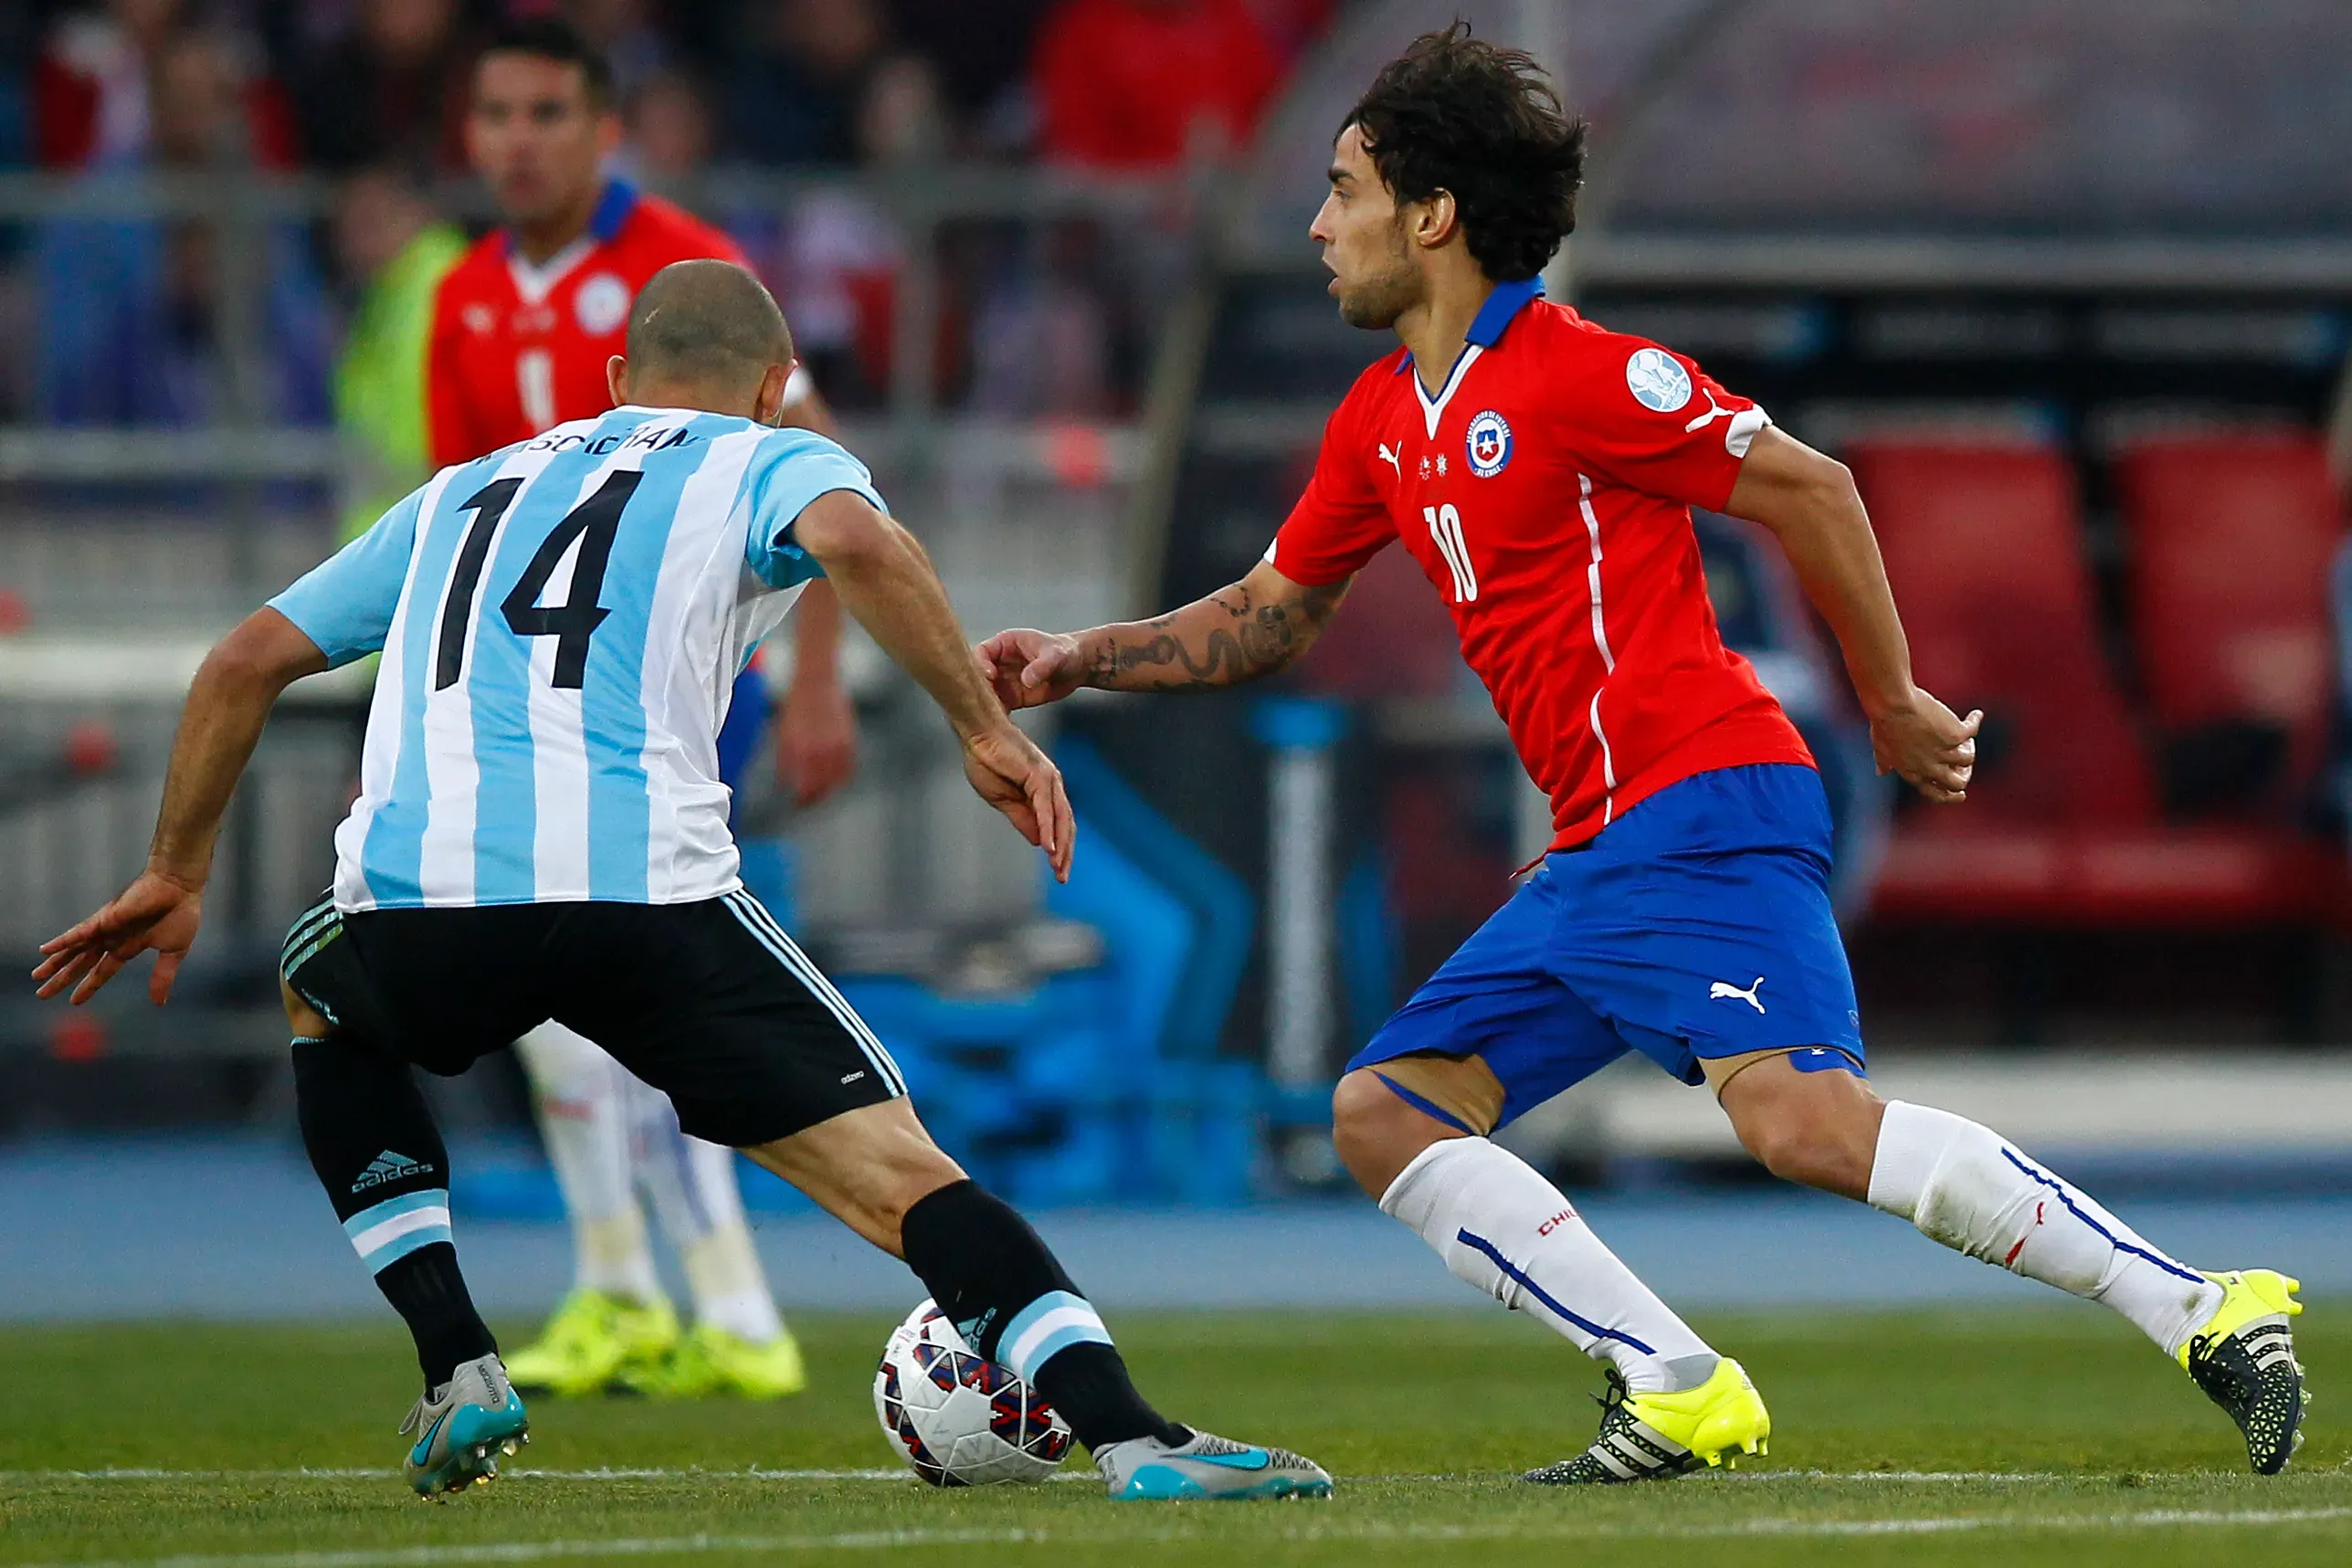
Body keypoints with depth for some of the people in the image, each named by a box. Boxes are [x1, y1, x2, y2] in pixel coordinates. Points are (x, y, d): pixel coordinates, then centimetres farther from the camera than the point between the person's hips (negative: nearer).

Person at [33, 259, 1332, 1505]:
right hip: (647, 885, -3)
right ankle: (1129, 1437, -19)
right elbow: (854, 542, -6)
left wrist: (175, 877, 41)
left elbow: (248, 660, 32)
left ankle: (456, 1369, 24)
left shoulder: (462, 493, 34)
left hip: (412, 897, 3)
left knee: (322, 1009, 37)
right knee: (901, 1175, 0)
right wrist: (985, 730, -3)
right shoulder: (768, 462, 19)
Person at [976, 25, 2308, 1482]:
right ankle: (1681, 1396, -5)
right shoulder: (1383, 422, 17)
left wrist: (1894, 706, -3)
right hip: (1597, 860, 9)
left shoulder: (1570, 372, -9)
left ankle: (2209, 1315, -24)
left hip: (1705, 814, -9)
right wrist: (1082, 659, 21)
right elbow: (1268, 615, 31)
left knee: (1804, 1121, -27)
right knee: (1385, 1113, 3)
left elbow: (1810, 488, -7)